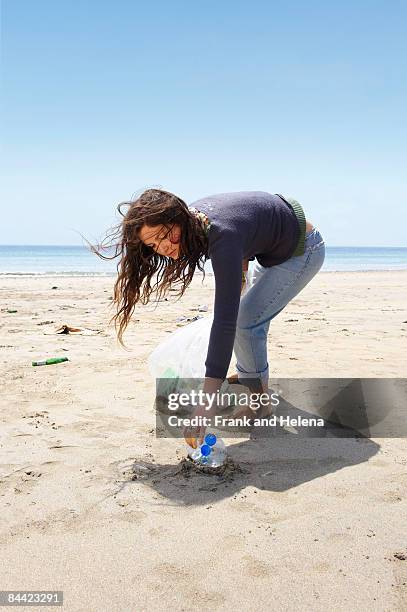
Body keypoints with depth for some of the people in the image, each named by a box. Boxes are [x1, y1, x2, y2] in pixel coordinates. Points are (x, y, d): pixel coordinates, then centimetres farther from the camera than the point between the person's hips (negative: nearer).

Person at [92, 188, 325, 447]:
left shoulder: (222, 235, -40)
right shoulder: (193, 216, -15)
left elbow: (225, 320, -46)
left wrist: (208, 398, -49)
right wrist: (240, 273, -4)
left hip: (302, 249, -9)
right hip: (271, 249, 9)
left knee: (247, 321, -16)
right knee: (247, 315, 18)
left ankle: (259, 401, 3)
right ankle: (248, 376, 41)